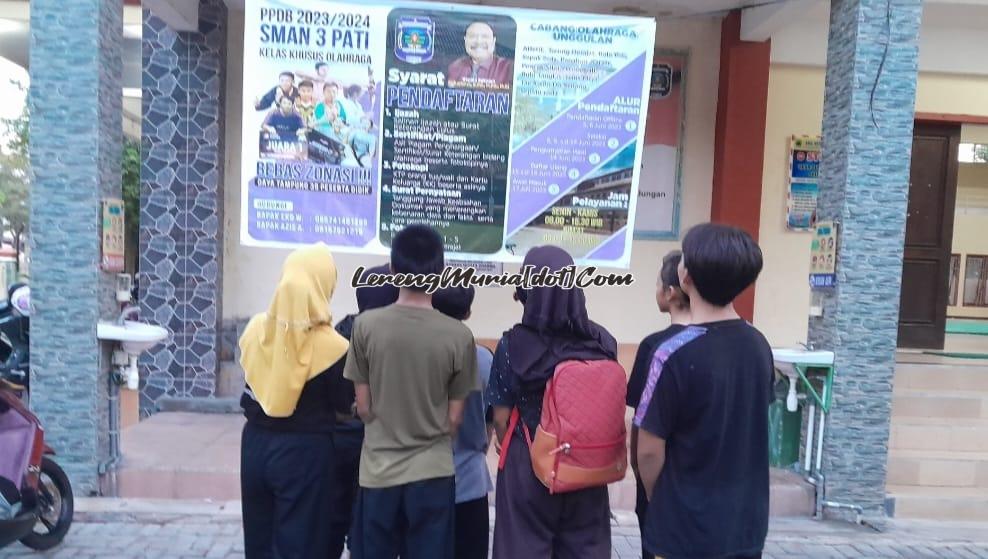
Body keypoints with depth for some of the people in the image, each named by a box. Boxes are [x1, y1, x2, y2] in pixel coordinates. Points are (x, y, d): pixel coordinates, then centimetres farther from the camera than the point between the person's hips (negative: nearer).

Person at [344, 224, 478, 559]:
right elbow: (455, 419, -4)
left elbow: (363, 408, -1)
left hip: (378, 470, 1)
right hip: (433, 472, 0)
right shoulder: (459, 336, -11)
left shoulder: (366, 325, -9)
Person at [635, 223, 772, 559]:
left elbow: (649, 451, -16)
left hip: (687, 531, -6)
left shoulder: (675, 354, -22)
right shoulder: (759, 345, -3)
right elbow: (750, 429, 8)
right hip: (748, 525, 6)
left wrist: (659, 504, 3)